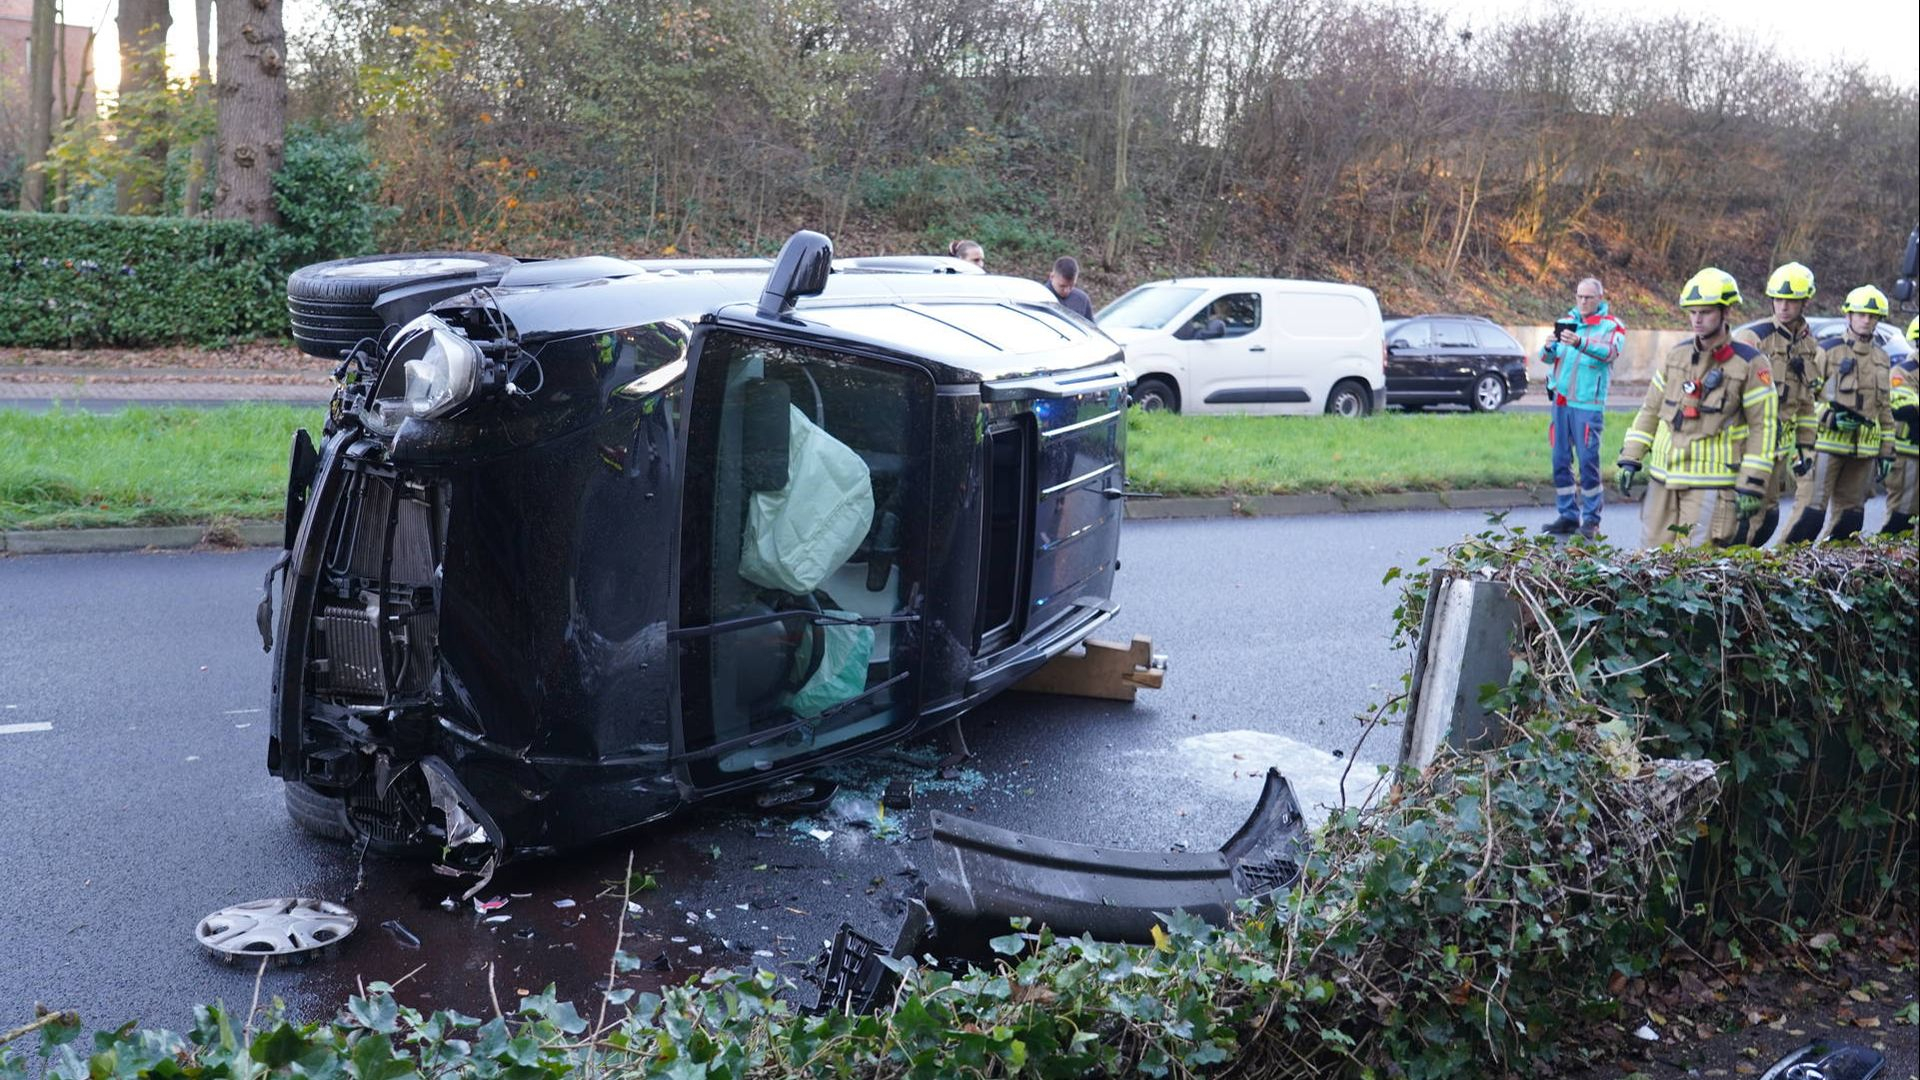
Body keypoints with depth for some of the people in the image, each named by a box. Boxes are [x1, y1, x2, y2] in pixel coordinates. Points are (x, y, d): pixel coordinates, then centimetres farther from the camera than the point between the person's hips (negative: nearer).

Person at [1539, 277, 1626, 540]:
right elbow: (1546, 358, 9)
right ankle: (1568, 516, 15)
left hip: (1588, 403, -5)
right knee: (1560, 461, 7)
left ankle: (1591, 520, 1)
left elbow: (1610, 352, -21)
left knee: (1588, 461, -6)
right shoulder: (1566, 321, 14)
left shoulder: (1611, 326, 0)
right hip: (1560, 400, 5)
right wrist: (1548, 347, -16)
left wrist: (1579, 343, -38)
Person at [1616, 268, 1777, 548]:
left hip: (1712, 483, -5)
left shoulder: (1750, 364, -6)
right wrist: (1630, 459, 8)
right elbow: (1650, 409, 15)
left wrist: (1751, 486, -10)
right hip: (1663, 478, 5)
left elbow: (1764, 426, -6)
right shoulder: (1677, 355, 10)